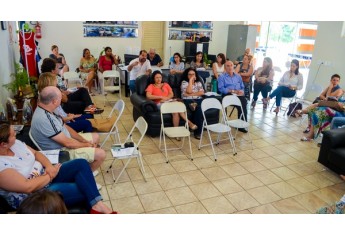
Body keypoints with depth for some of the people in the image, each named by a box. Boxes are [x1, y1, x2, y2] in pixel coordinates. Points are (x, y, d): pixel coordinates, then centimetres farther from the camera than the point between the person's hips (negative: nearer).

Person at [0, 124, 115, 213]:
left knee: (81, 164, -9)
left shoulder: (15, 144, -2)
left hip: (45, 175, 9)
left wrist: (49, 166, -10)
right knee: (84, 190, -19)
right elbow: (27, 187, -28)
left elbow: (36, 153, 9)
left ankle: (98, 205, -15)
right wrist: (50, 176, -14)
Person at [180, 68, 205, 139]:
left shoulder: (198, 82, 20)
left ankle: (197, 132, -28)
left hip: (198, 100, 3)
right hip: (188, 101, -2)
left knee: (199, 108, -33)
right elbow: (189, 91, -10)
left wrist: (192, 94, -7)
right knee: (198, 108, -36)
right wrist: (190, 80, -3)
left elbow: (202, 92, 4)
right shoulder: (184, 82, 8)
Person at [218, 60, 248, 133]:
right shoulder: (222, 77, 8)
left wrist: (241, 91, -5)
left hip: (239, 95, 4)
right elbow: (221, 89, -6)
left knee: (244, 100, -31)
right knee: (241, 102, -32)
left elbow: (242, 87, 19)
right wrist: (232, 91, -14)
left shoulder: (238, 76, 24)